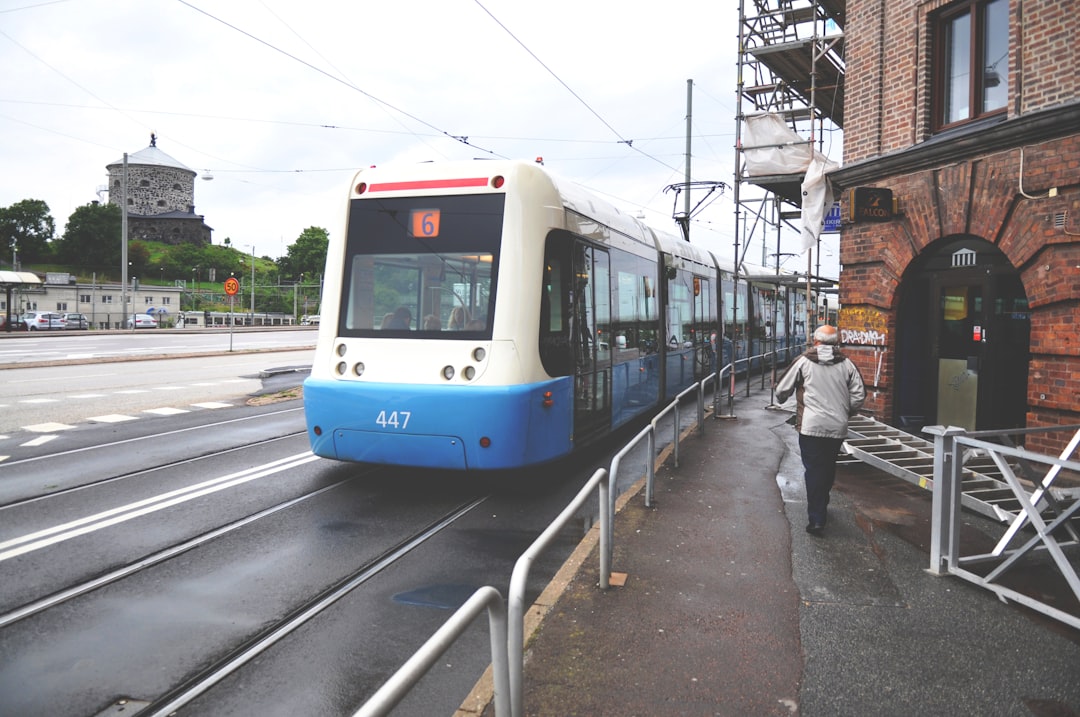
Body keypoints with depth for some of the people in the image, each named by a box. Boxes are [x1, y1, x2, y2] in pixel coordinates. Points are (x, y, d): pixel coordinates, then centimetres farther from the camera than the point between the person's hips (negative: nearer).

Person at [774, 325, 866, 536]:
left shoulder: (804, 361, -3)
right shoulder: (846, 364, 3)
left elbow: (782, 390, 1)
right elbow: (859, 395, 1)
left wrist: (781, 399, 25)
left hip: (811, 426, -3)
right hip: (838, 427, 3)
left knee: (813, 470, 1)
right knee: (828, 467, 20)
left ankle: (817, 519, -5)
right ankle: (821, 507, 36)